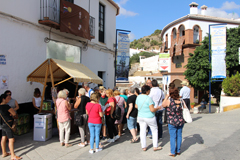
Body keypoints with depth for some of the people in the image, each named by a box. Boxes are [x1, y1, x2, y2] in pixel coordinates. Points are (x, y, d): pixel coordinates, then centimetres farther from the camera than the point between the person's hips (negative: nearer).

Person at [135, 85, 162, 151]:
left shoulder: (138, 97, -2)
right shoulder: (148, 98, -22)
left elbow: (136, 106, 11)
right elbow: (152, 110, -23)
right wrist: (158, 108, -6)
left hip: (140, 117, 6)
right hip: (149, 118, -5)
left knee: (142, 131, 11)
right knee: (155, 131, 12)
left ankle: (143, 147, 19)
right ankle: (155, 146, 17)